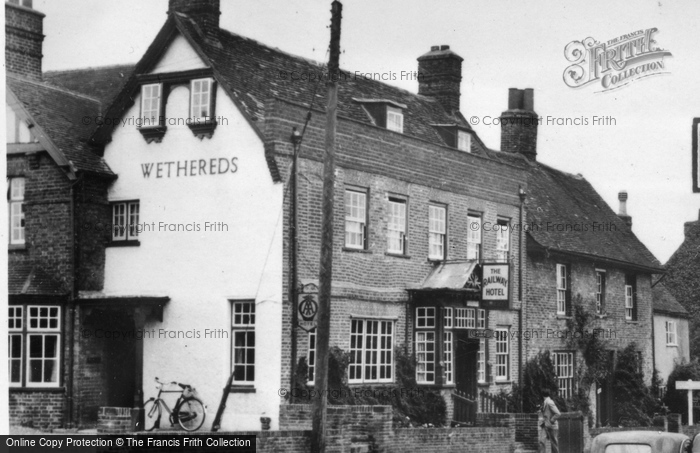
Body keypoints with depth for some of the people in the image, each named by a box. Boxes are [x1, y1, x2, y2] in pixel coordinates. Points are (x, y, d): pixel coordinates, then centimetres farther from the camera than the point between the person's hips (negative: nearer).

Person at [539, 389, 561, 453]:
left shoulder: (550, 403, -17)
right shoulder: (545, 403, 10)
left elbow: (558, 413, -22)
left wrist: (551, 420, -16)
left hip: (551, 426, -8)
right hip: (546, 426, 8)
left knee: (554, 443, 3)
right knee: (542, 441, -7)